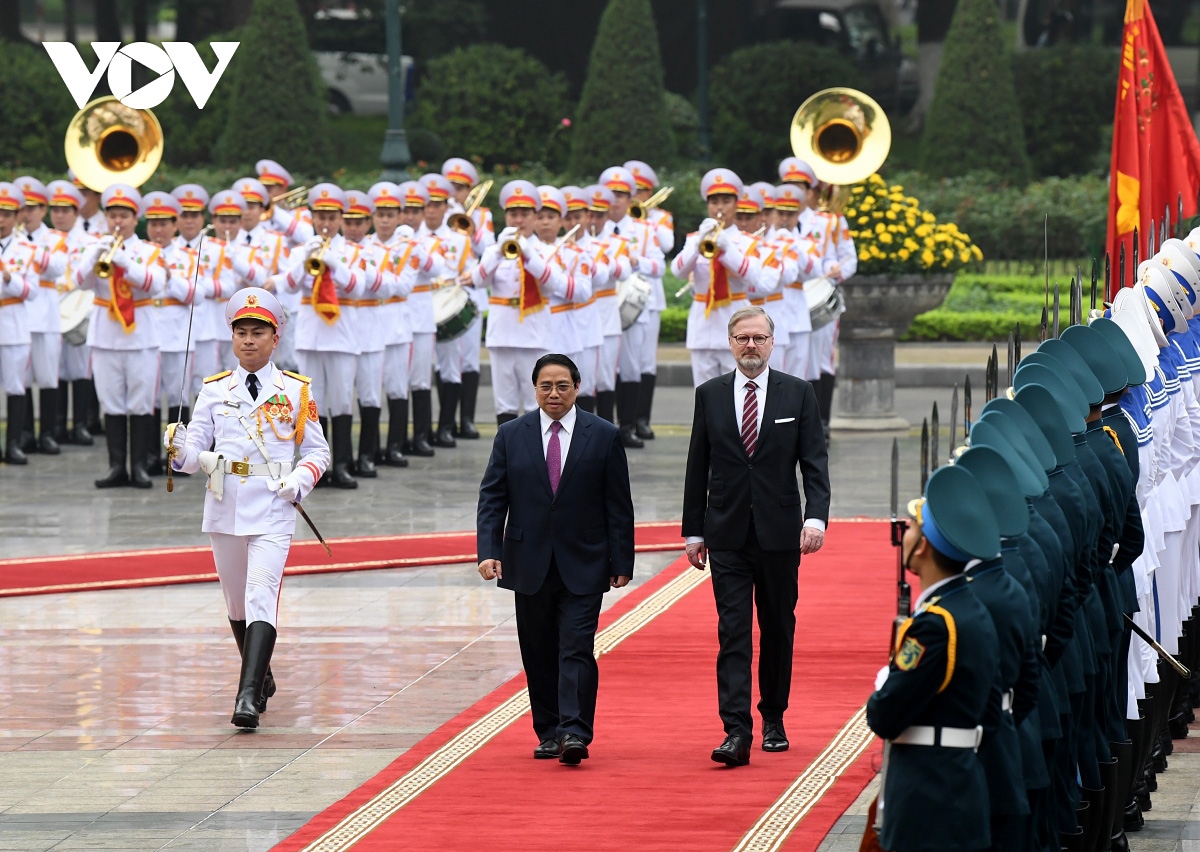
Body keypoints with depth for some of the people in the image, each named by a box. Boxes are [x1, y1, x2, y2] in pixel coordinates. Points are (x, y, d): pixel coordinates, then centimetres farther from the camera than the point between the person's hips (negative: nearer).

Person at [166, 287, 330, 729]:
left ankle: (249, 695, -25)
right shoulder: (214, 391, 9)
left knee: (262, 595, -18)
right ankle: (261, 677, 35)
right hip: (224, 509, 4)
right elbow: (195, 453, 6)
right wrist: (180, 449, -17)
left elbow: (317, 451, 9)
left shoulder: (296, 392, 4)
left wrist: (300, 480, -10)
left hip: (272, 510, -4)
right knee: (236, 601, 14)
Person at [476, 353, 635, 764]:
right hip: (530, 566, 2)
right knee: (539, 654, 8)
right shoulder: (511, 436, 5)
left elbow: (619, 505, 2)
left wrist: (621, 563, -3)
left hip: (582, 566, -2)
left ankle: (575, 734, -17)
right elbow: (492, 498, 3)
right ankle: (548, 733, 17)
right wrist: (488, 551, -10)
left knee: (577, 649, -11)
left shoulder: (604, 436, 1)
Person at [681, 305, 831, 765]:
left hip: (779, 534, 0)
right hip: (728, 536, 0)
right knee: (733, 633, -8)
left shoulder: (797, 394, 3)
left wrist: (816, 517, -15)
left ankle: (773, 721, 25)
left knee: (778, 631, 10)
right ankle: (736, 733, -15)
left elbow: (814, 462, -1)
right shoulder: (710, 395, 6)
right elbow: (698, 468, 9)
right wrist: (693, 531, 7)